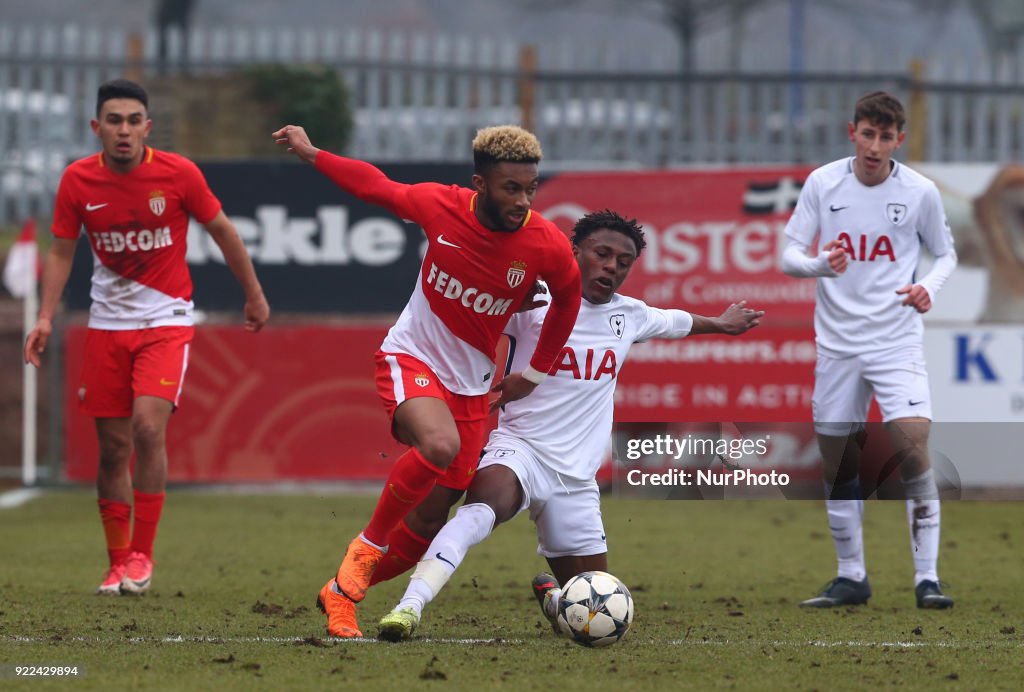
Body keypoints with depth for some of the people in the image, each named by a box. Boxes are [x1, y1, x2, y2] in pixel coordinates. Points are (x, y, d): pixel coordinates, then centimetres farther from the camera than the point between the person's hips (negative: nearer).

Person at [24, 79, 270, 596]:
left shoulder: (178, 174, -11)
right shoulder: (77, 180, -6)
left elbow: (221, 231, 3)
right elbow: (61, 251, 4)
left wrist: (254, 294, 10)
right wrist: (45, 318, -6)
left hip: (166, 320, -2)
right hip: (108, 323, 2)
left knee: (148, 425, -21)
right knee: (112, 445, 2)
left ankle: (141, 553, -10)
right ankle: (118, 561, 15)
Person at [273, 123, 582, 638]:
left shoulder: (548, 247, -14)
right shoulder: (441, 207, -17)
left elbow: (568, 297, 9)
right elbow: (377, 187, 4)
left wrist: (534, 374, 12)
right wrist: (311, 154, 11)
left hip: (470, 385, 3)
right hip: (410, 358, -3)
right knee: (440, 446, -35)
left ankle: (340, 593, 23)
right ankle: (365, 551, -17)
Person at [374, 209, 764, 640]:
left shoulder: (628, 315, 13)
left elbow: (675, 322, 34)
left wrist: (721, 324, 53)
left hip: (576, 476, 6)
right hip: (520, 447, -6)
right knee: (485, 506, -42)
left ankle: (550, 594, 45)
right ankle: (410, 606, -53)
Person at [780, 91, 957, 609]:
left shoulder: (920, 192, -4)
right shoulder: (822, 183, -2)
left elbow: (945, 254, 10)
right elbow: (788, 255, -1)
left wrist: (928, 287, -12)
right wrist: (821, 265, -23)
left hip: (897, 340, -2)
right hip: (837, 342, 2)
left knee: (913, 447, -18)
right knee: (837, 465, 6)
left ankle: (927, 578, -12)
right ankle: (851, 577, 21)